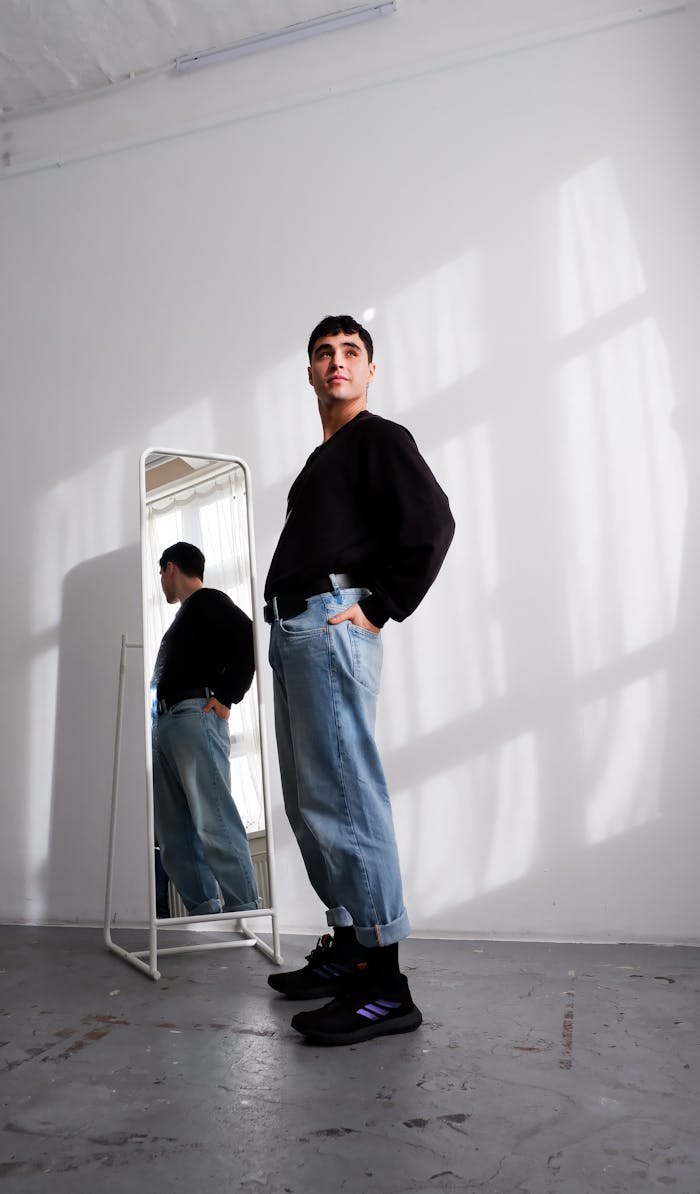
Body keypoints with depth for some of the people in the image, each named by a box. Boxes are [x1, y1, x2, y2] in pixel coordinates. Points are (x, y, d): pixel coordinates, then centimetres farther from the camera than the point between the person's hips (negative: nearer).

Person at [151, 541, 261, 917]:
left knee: (213, 819, -13)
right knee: (174, 829, 5)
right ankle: (204, 911, 7)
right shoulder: (186, 614, 28)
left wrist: (226, 698, -15)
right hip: (166, 723, 10)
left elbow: (248, 638, -14)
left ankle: (245, 909, -11)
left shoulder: (207, 600, 2)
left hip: (194, 716, -10)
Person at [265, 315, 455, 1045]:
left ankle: (384, 986, -6)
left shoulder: (381, 439, 1)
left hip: (332, 626, -10)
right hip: (291, 630, 10)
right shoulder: (322, 459, 26)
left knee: (343, 796, -13)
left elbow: (432, 524, -13)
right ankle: (346, 946, 21)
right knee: (309, 800, 11)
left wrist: (380, 609, -14)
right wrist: (286, 628, 12)